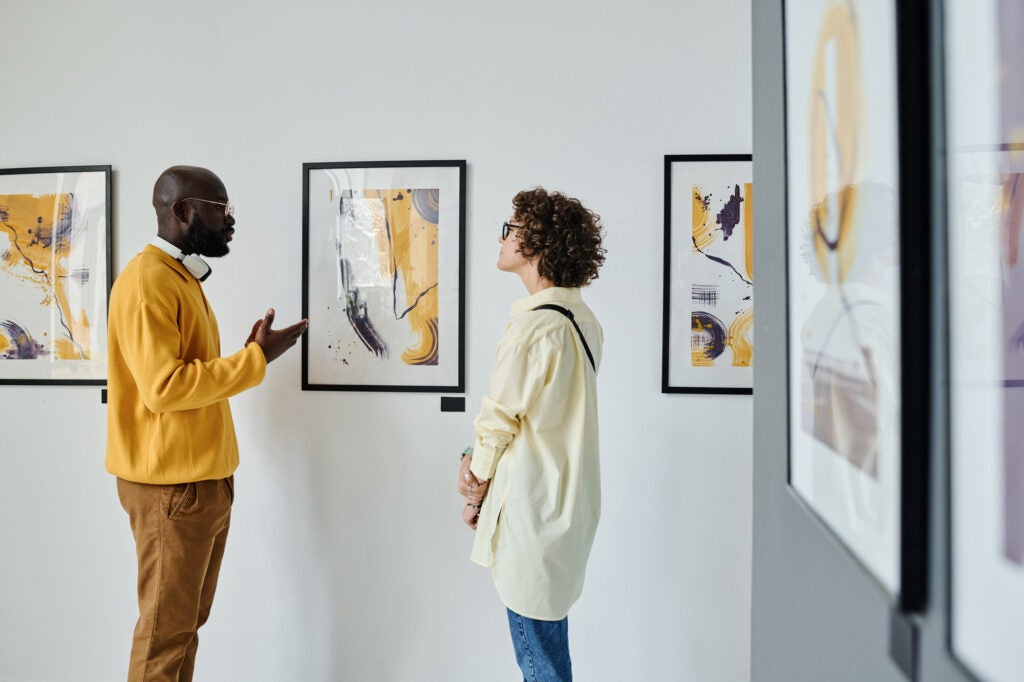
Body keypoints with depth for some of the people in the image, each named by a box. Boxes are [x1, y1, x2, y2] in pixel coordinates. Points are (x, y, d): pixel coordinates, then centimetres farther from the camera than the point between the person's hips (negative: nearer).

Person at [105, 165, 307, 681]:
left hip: (205, 481, 9)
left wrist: (248, 356, 4)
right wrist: (255, 359, -19)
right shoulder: (146, 281, -15)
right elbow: (164, 387, -23)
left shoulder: (184, 278, 15)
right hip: (170, 487, -9)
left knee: (188, 621, 16)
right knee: (166, 631, 3)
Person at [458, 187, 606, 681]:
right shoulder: (584, 320, 6)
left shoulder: (532, 326, -22)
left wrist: (476, 491, 3)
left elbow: (497, 420, -13)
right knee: (548, 641, 23)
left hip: (531, 507, -9)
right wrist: (479, 461, 3)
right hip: (570, 504, 9)